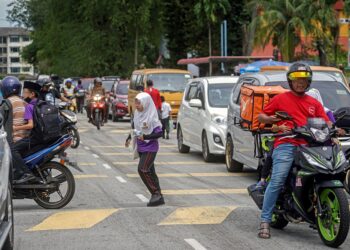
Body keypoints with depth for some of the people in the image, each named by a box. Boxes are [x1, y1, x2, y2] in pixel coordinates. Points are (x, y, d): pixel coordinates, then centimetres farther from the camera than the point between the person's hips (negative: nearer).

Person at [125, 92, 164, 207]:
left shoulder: (151, 116, -17)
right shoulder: (137, 114, 3)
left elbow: (159, 133, -19)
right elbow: (134, 128, 17)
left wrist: (145, 137, -26)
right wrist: (129, 138, 2)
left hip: (150, 147, -7)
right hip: (141, 147, 7)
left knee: (142, 169, -17)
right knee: (149, 171, 10)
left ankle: (156, 194, -10)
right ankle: (158, 197, 17)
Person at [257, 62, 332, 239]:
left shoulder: (314, 103, 23)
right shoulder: (280, 99, 15)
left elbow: (326, 122, 15)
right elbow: (261, 116, 17)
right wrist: (270, 119, -5)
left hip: (308, 145, 3)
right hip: (285, 145, -3)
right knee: (277, 181, -18)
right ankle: (265, 221, -16)